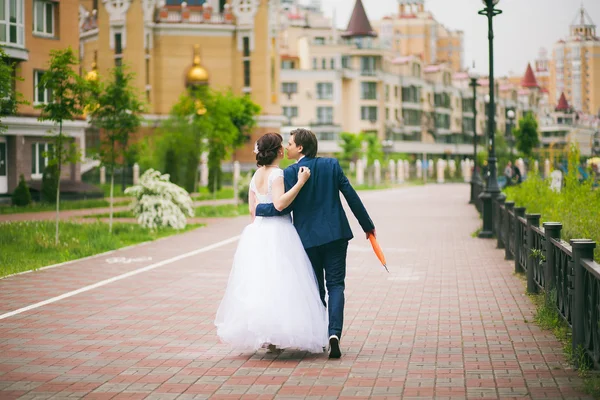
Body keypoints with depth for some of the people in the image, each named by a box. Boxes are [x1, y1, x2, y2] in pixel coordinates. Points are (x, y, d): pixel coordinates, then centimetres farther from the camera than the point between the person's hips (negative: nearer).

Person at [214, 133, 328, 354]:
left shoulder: (257, 175, 12)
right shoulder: (277, 174, -12)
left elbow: (252, 209, 13)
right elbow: (279, 203, -25)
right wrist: (300, 182, -26)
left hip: (257, 232, 8)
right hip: (277, 232, -8)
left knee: (258, 282, 11)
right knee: (278, 281, -5)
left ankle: (261, 334, 16)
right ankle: (274, 337, -8)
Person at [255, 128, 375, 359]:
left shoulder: (290, 172, -9)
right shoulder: (332, 165, 1)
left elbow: (283, 207, -12)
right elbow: (351, 196, 2)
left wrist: (258, 209, 5)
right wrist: (367, 225, 10)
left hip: (308, 238, -1)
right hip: (335, 234, 1)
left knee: (316, 288, 12)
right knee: (335, 284, 3)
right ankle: (334, 333, -16)